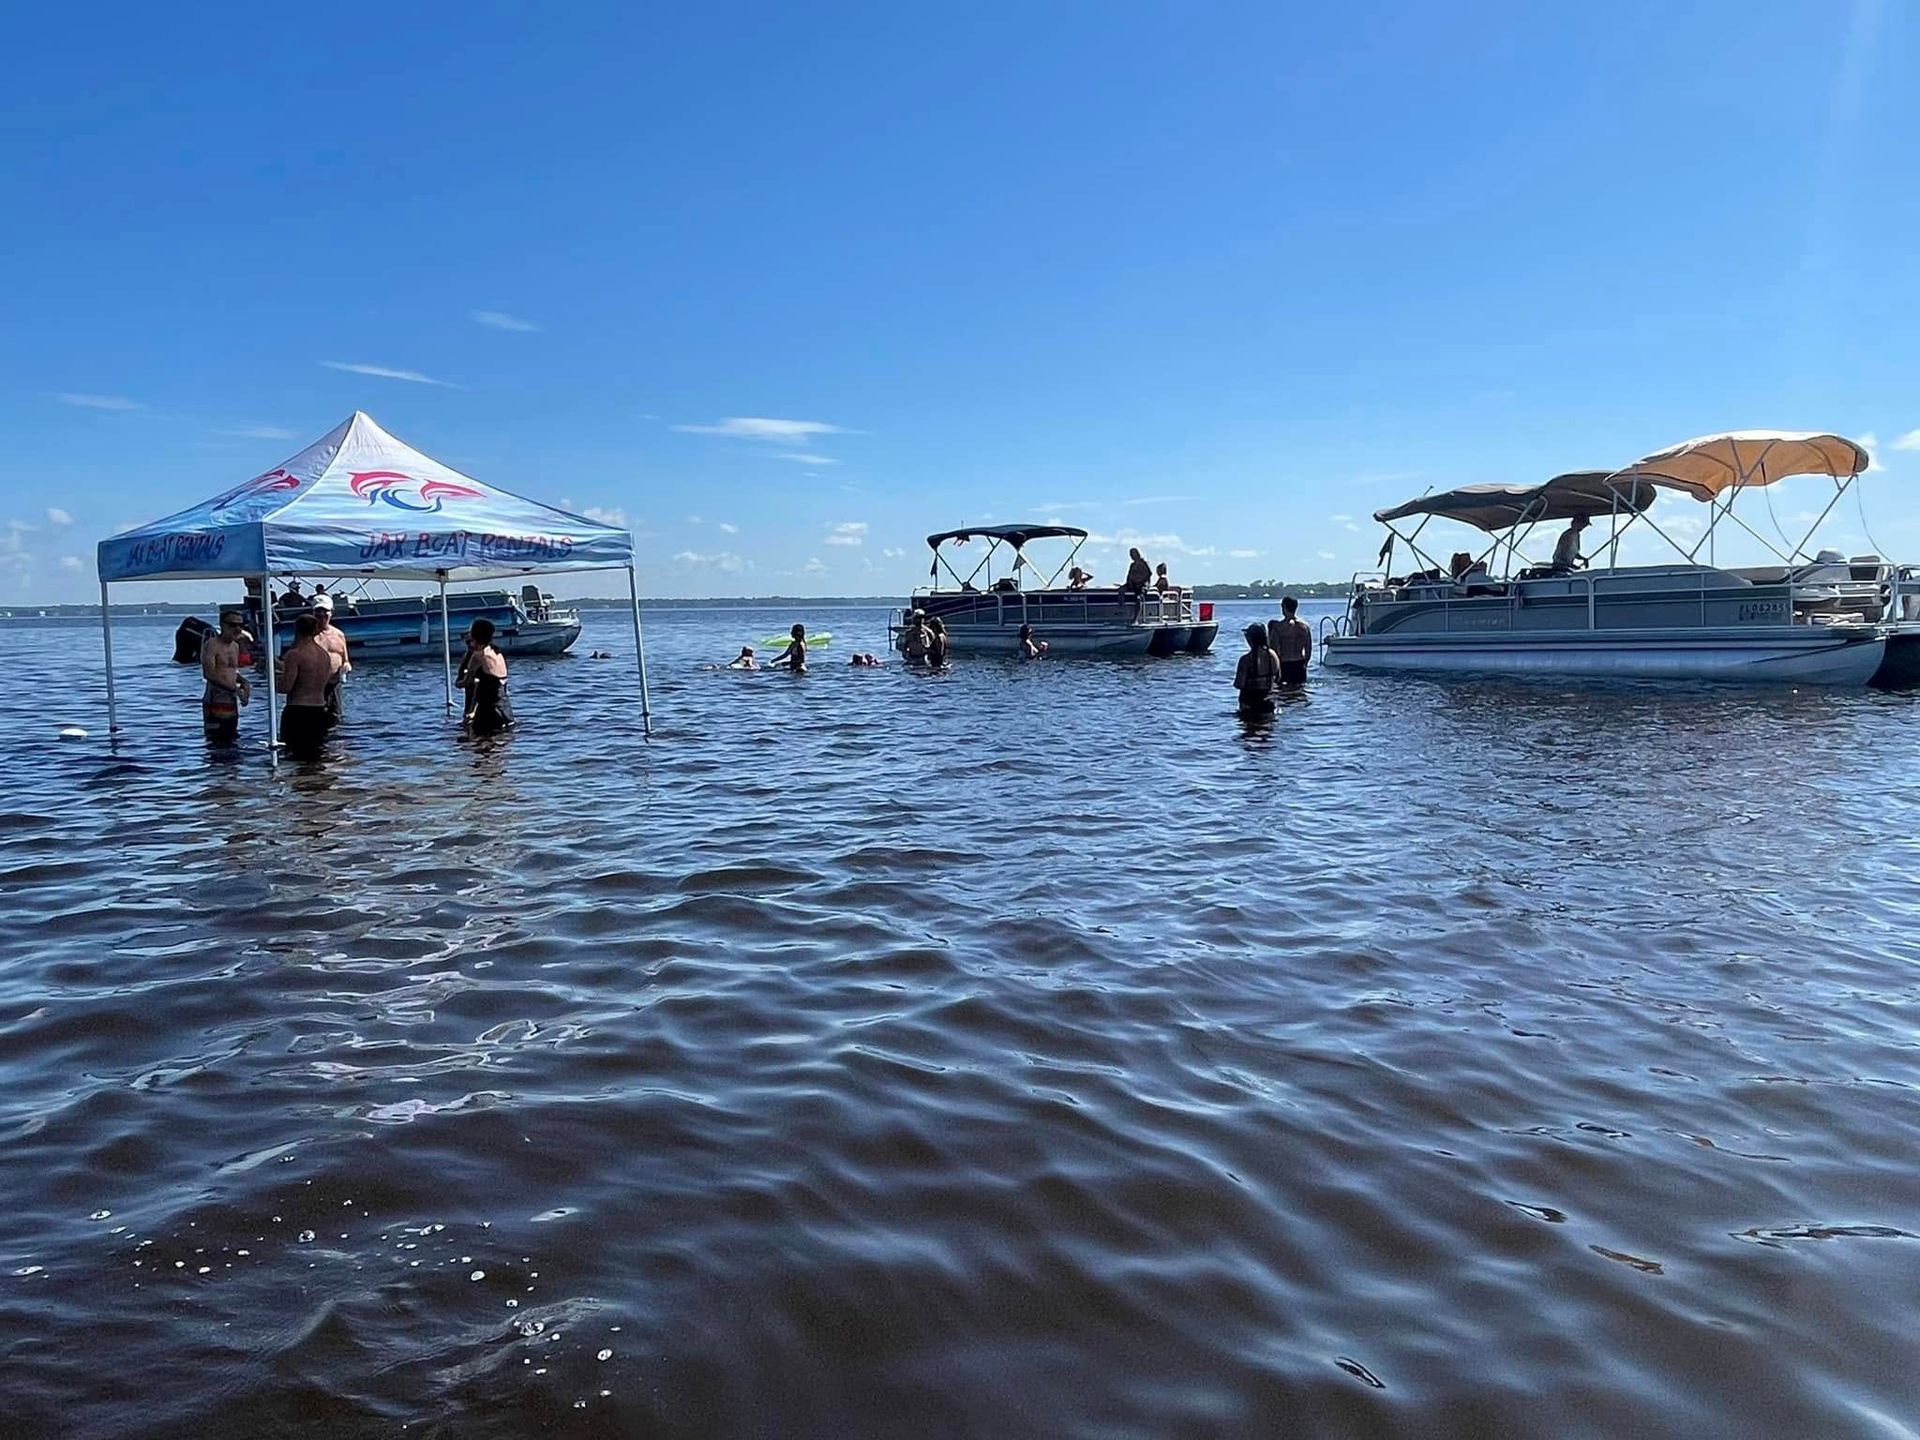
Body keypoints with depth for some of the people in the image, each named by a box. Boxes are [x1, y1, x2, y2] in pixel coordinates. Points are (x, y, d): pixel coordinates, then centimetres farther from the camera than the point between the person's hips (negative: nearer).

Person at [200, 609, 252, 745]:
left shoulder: (235, 646, 15)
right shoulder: (212, 644, -9)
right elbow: (209, 674, -19)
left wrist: (244, 682, 5)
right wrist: (235, 689, -21)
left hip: (232, 701, 8)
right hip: (215, 701, -8)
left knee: (231, 741, 10)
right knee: (215, 742, -7)